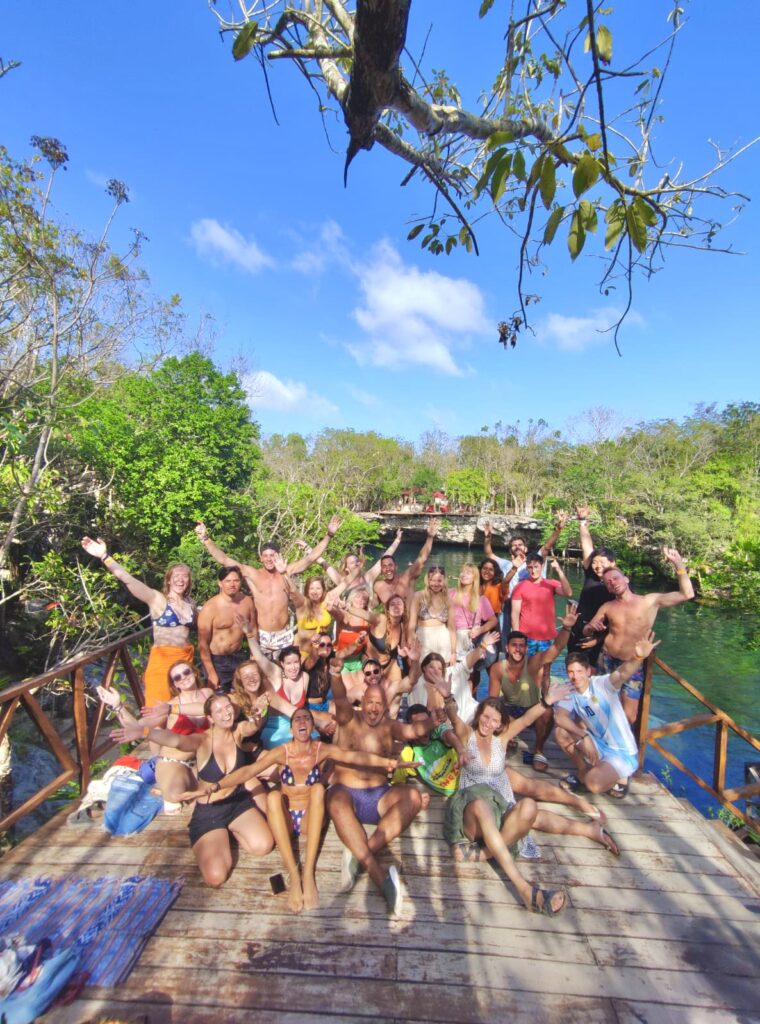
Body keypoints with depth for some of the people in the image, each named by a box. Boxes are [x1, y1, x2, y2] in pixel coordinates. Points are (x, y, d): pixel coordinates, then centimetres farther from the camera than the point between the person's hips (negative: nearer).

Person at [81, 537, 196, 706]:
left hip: (186, 659, 5)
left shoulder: (190, 603, 8)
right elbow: (128, 580, -20)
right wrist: (104, 556, -32)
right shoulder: (157, 599, -8)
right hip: (163, 659, -5)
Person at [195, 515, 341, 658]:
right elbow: (224, 559, -7)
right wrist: (205, 538, -15)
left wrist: (329, 535, -10)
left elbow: (311, 558, -4)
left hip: (284, 635, 1)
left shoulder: (287, 572, 0)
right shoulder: (252, 574, -4)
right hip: (261, 635, -1)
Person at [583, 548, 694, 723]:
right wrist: (591, 627, -16)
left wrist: (678, 563, -17)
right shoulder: (607, 607, 3)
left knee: (629, 717, 0)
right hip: (608, 661, 1)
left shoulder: (650, 601, -1)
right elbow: (586, 632, 9)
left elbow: (687, 594, -11)